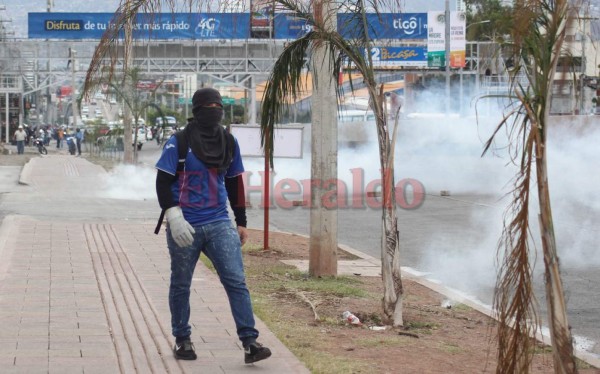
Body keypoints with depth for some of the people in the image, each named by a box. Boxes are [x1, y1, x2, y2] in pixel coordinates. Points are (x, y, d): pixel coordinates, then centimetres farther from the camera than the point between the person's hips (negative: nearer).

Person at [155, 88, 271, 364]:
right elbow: (163, 182, -7)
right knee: (181, 284, 9)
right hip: (185, 227, -3)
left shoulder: (229, 143, 9)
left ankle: (250, 343, -10)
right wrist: (174, 218, -17)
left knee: (236, 281, -8)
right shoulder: (178, 143, -5)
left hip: (219, 224, 3)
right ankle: (182, 339, 25)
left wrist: (241, 222, 18)